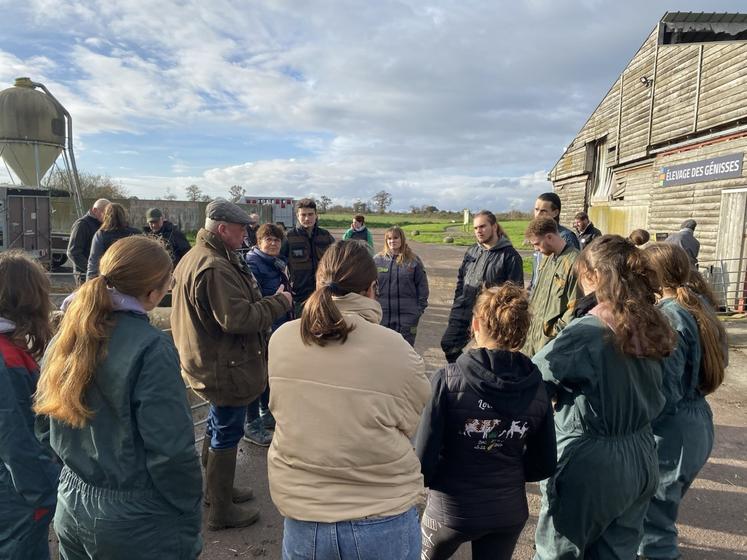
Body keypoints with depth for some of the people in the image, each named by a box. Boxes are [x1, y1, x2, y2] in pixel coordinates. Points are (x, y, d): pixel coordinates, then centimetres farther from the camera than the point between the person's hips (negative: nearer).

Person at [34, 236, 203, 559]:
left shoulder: (66, 336, -2)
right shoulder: (151, 348, -24)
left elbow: (53, 429, 7)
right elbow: (170, 452, -24)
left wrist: (79, 474, 17)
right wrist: (189, 519, -12)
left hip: (72, 508, 7)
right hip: (136, 521, -6)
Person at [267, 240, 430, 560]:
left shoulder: (280, 340, -9)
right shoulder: (397, 352, -19)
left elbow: (279, 408, 3)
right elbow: (410, 426, -5)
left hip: (301, 514, 3)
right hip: (383, 521, -2)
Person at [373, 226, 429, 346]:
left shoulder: (413, 260, 0)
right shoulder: (377, 260, 2)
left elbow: (422, 286, 4)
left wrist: (420, 308, -1)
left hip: (407, 317, -1)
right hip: (382, 316, 1)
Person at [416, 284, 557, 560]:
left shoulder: (446, 380, -22)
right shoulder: (536, 387, -11)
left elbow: (424, 457, -21)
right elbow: (544, 465, -3)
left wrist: (435, 478, 1)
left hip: (451, 508, -2)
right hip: (509, 511, 3)